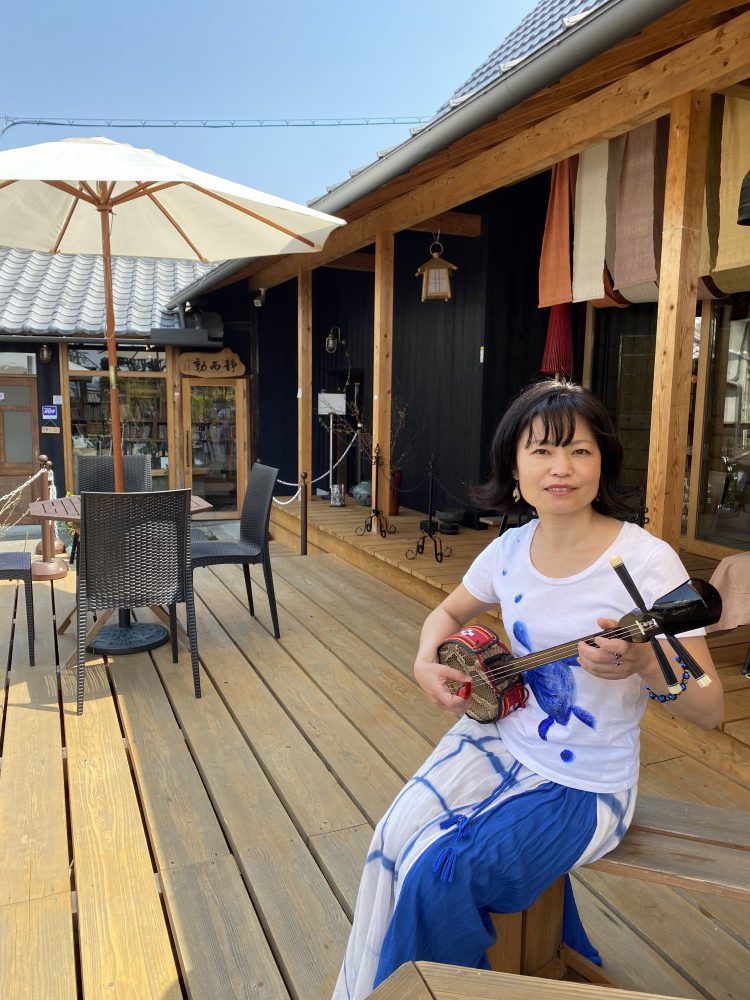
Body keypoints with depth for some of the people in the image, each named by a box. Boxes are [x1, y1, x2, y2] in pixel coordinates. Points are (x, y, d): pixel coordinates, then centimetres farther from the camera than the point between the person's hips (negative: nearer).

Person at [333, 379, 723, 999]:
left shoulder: (647, 562, -21)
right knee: (396, 838, -10)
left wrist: (642, 661, -38)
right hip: (500, 738, 5)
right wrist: (427, 664, -6)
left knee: (441, 876, -16)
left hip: (585, 786, -4)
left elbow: (710, 708, -17)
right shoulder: (511, 549, -4)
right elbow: (449, 612, 15)